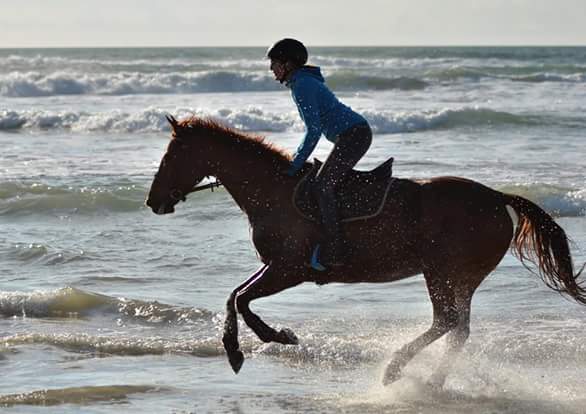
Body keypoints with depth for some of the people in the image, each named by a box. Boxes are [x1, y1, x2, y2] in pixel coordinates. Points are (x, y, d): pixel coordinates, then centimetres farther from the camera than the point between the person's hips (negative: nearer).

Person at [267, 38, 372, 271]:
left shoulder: (302, 85, -12)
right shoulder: (303, 82, 20)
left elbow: (314, 130, -18)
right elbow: (315, 128, 27)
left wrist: (295, 166, -13)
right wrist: (297, 158, 24)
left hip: (353, 135, -11)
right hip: (357, 134, 11)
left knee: (322, 185, -16)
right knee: (329, 184, 17)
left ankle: (332, 253, -21)